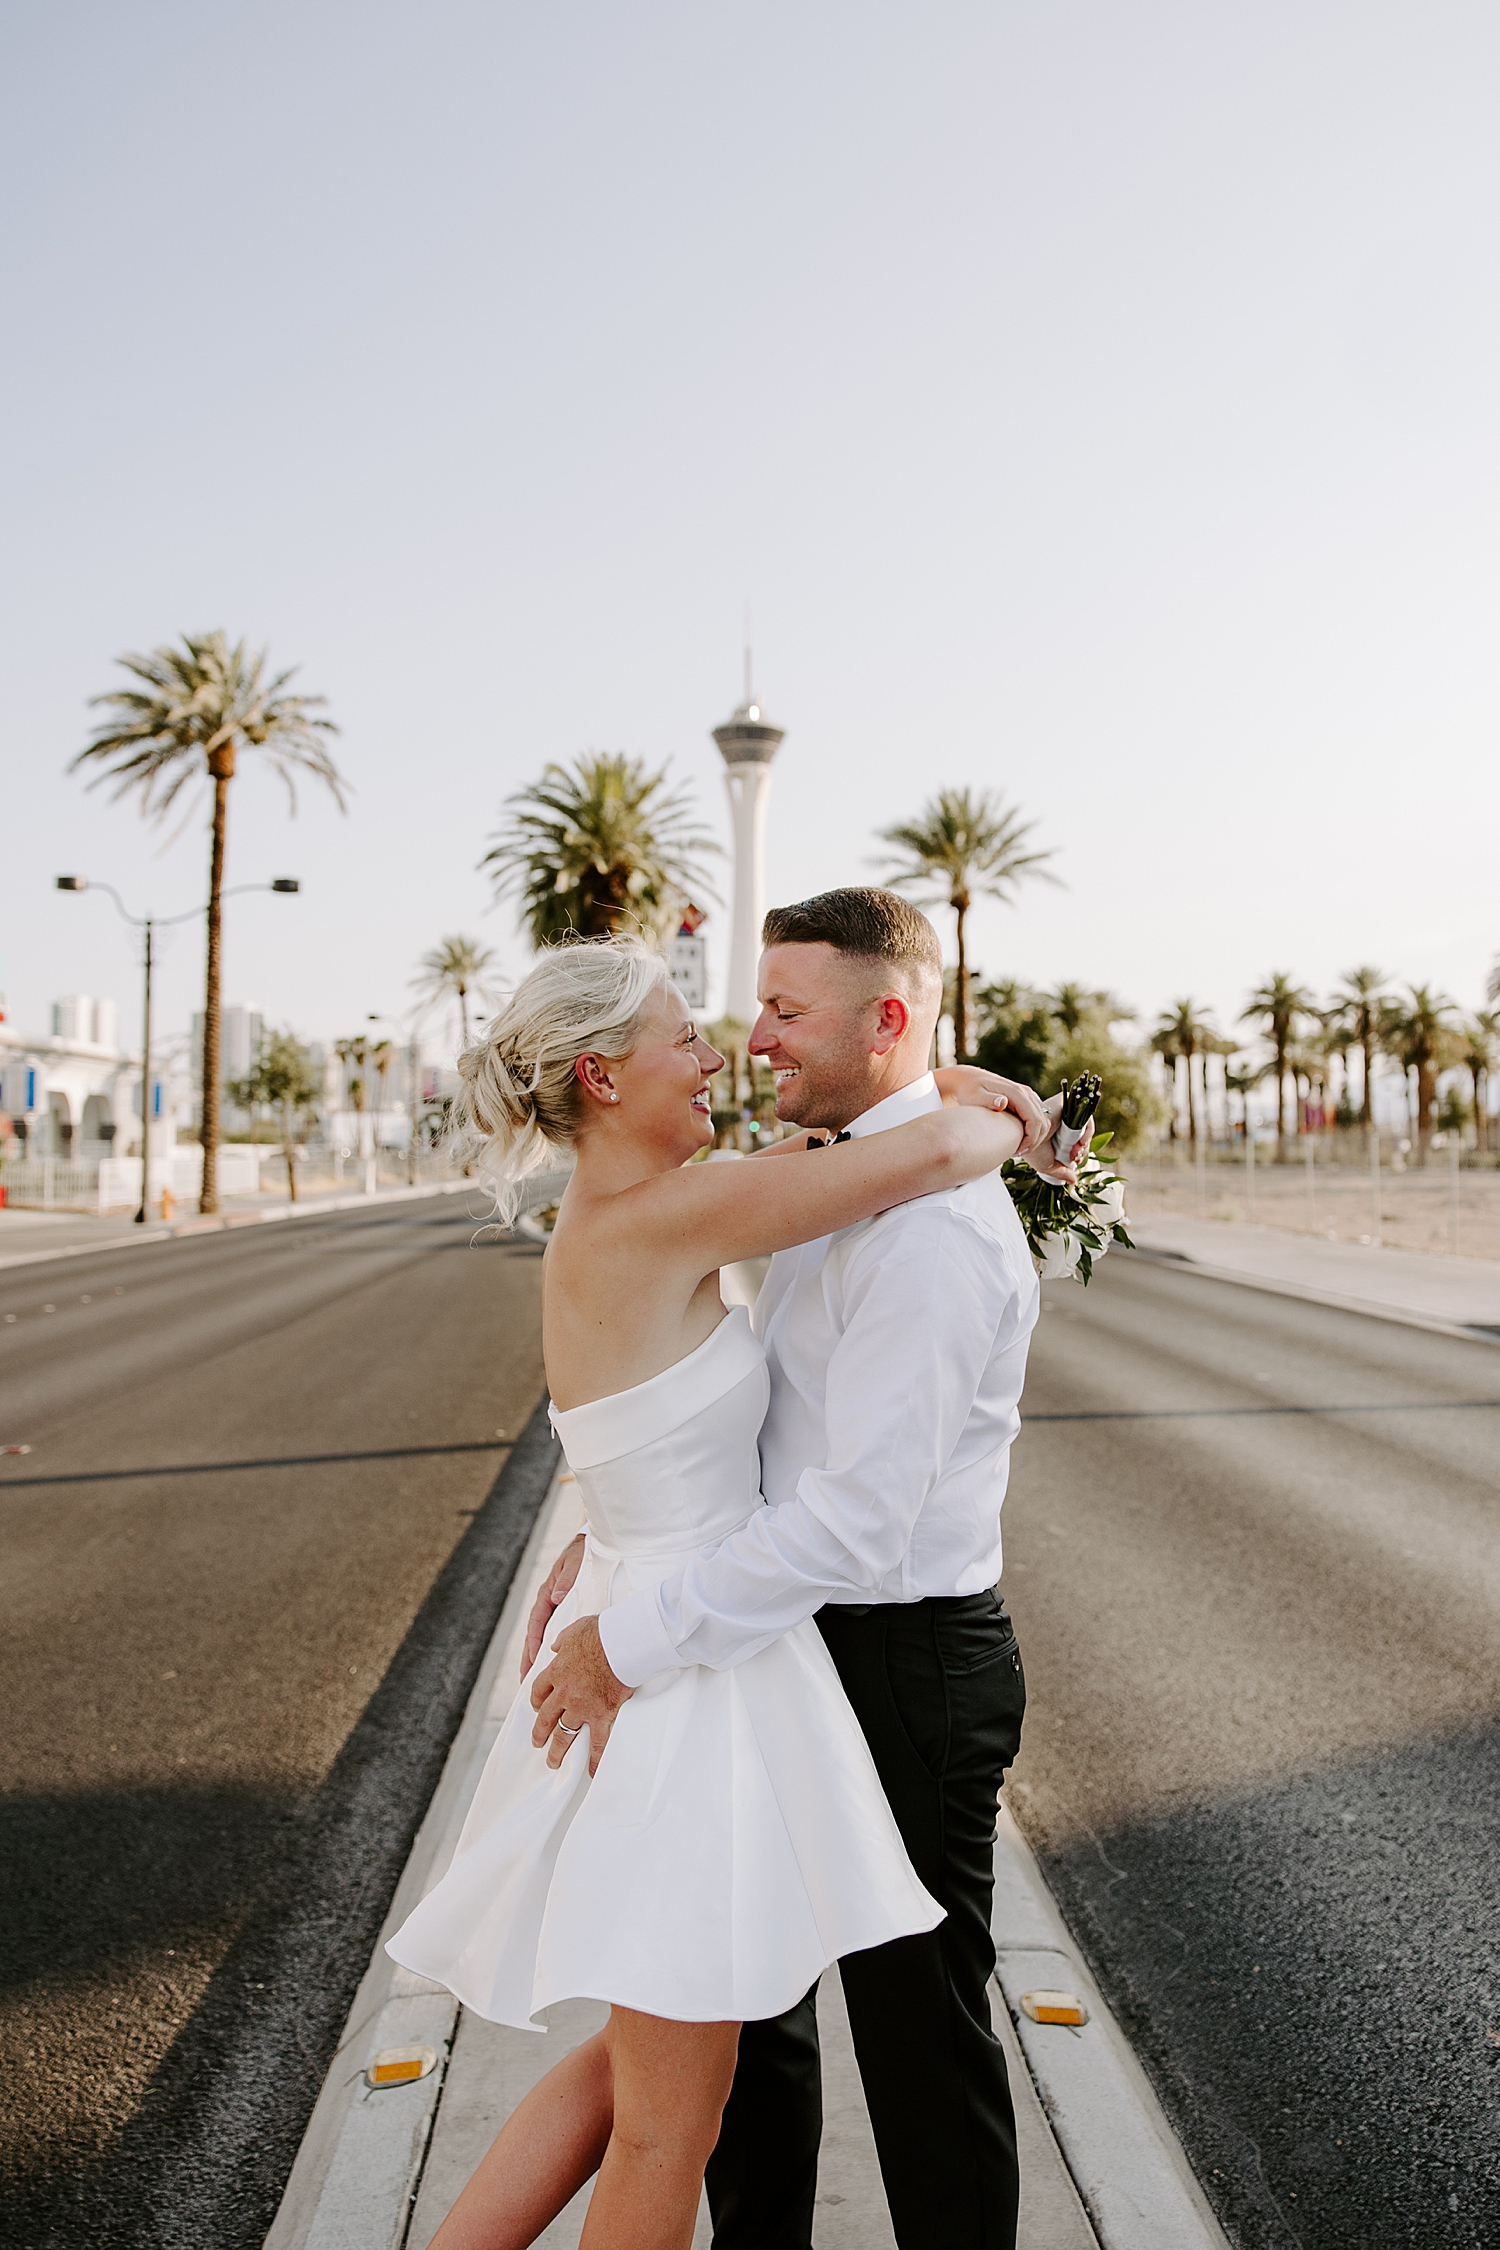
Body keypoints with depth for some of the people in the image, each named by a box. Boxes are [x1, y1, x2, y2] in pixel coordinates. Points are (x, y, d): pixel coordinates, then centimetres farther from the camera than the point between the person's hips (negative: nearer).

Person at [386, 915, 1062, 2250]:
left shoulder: (621, 1219, 5)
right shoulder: (649, 1225, -21)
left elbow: (803, 1157, 19)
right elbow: (933, 1153, -25)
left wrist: (962, 1087, 5)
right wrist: (1000, 1130, -3)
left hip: (650, 1639, 9)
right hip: (682, 1682, -9)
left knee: (644, 2061, 25)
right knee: (671, 2115, 10)